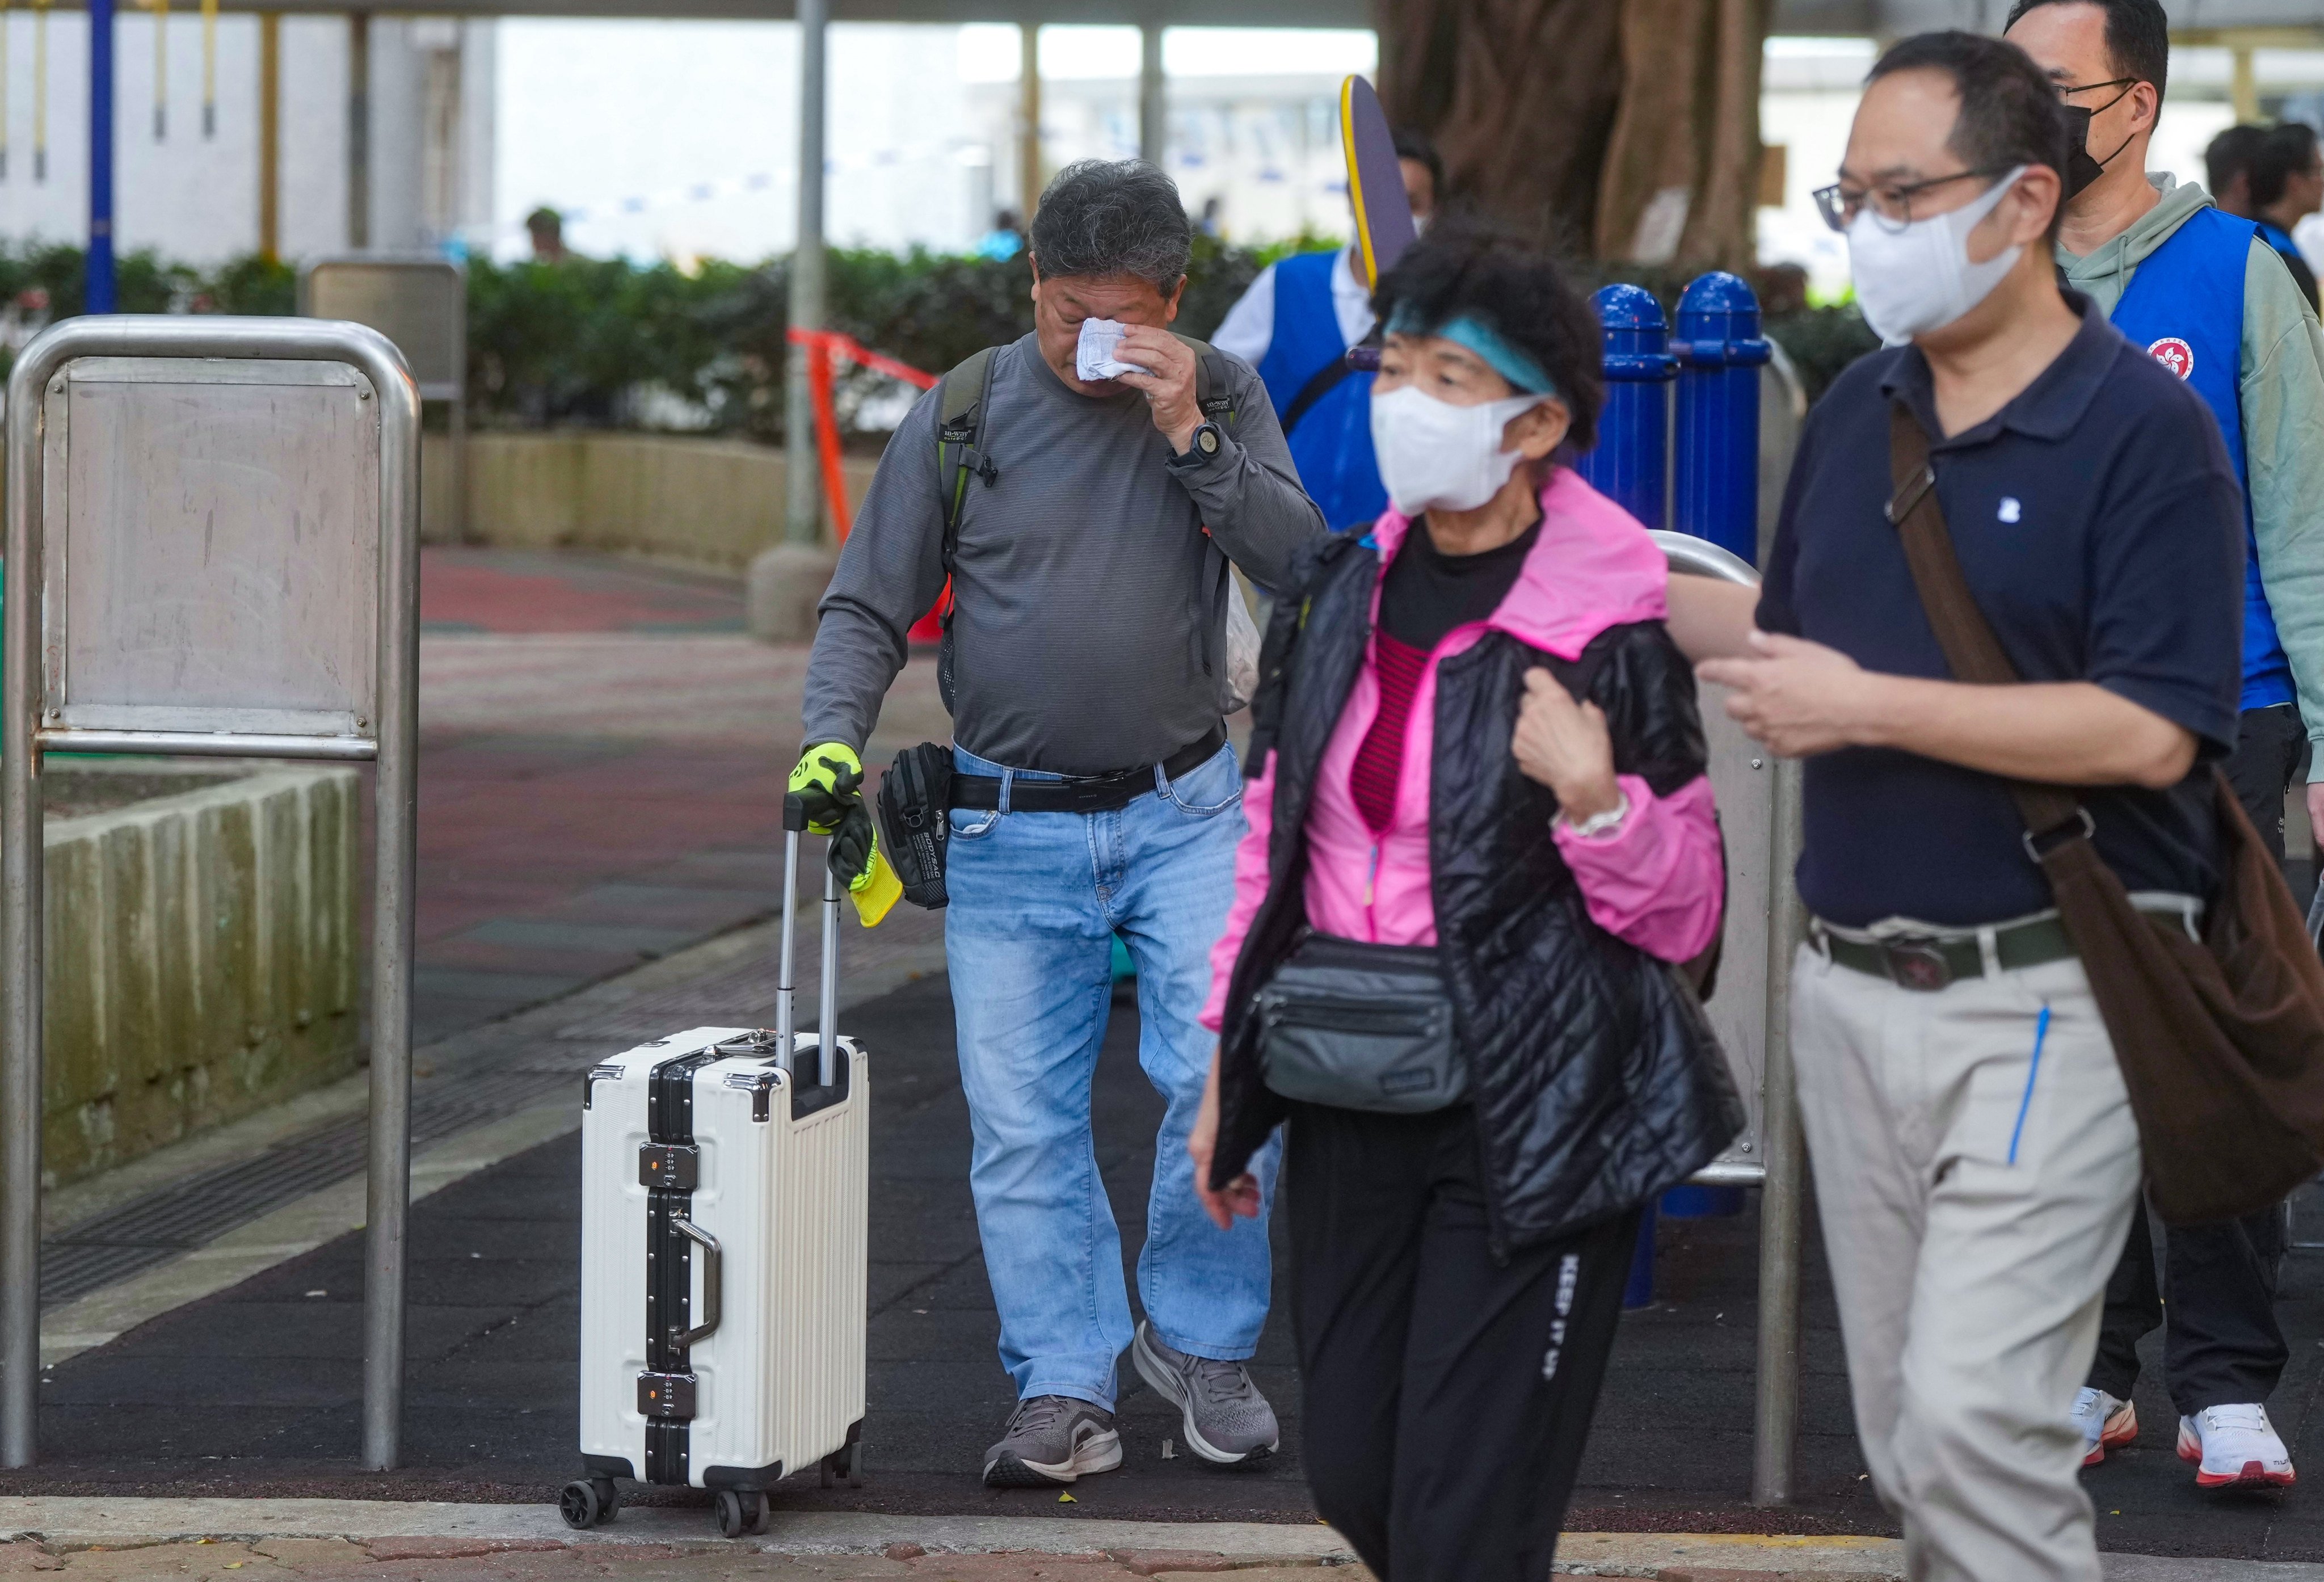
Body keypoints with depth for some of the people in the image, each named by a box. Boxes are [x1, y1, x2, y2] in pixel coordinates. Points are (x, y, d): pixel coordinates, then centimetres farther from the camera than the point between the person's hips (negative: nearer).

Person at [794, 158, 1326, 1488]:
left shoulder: (1221, 397, 3)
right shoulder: (960, 416, 2)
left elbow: (1305, 566, -9)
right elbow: (868, 606, 5)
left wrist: (1190, 437, -18)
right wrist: (835, 735, -12)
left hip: (1184, 813, -1)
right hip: (1011, 830, 1)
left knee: (1227, 1071, -13)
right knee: (1023, 1119, -2)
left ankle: (1201, 1339, 8)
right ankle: (1066, 1390, 6)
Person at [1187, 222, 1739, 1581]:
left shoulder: (1609, 633, -11)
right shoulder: (1340, 594, 6)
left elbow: (1684, 914, -7)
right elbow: (1273, 840, 15)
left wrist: (1594, 796, -25)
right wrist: (1228, 1069, 16)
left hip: (1532, 1115, -6)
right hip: (1351, 1103, 6)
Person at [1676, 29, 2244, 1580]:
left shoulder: (2145, 430, -11)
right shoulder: (1855, 412, 10)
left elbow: (2153, 733, -20)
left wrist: (1868, 706, -19)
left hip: (2046, 999, -7)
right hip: (1854, 987, 7)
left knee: (1974, 1415, -14)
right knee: (1910, 1429, 12)